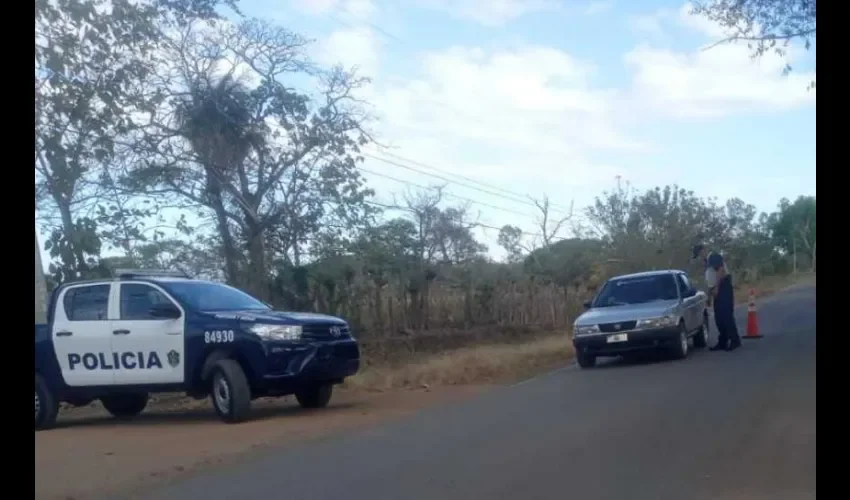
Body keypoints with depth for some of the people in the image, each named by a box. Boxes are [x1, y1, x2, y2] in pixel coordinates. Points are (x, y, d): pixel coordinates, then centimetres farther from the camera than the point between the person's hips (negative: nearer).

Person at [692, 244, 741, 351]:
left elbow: (721, 271, -20)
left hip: (723, 289, -10)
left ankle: (735, 340, -11)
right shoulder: (708, 261, 23)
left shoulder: (715, 256, -6)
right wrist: (709, 296, 24)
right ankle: (722, 342, 8)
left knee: (726, 315, -13)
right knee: (719, 317, 7)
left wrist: (716, 287, -22)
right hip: (717, 291, 10)